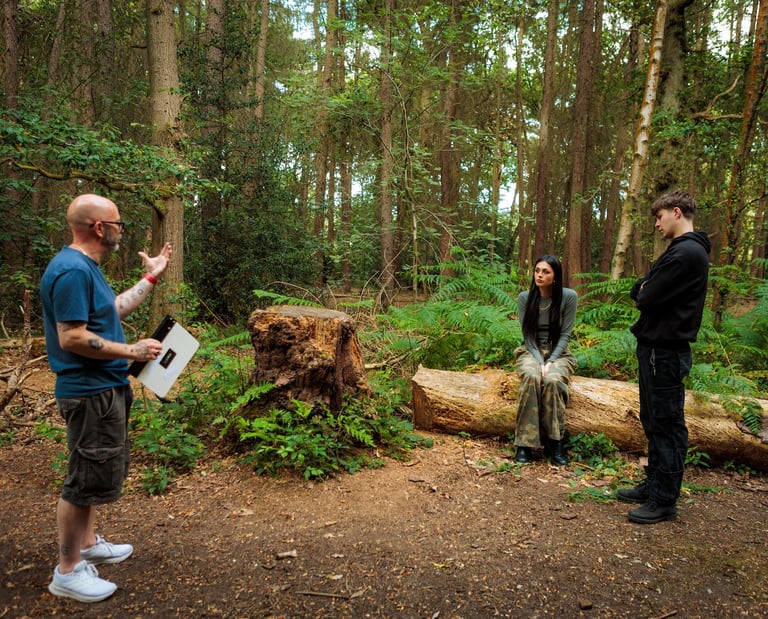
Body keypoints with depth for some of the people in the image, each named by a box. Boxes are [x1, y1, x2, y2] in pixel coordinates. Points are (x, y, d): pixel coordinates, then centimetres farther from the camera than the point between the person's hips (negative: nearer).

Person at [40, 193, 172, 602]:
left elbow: (113, 310, 20)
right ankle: (67, 571, 15)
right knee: (87, 479, 0)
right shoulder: (72, 270, -22)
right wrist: (133, 351, -19)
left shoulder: (86, 267, 10)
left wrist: (151, 278, 21)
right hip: (90, 393, -11)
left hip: (103, 389, 11)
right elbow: (72, 338, -26)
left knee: (95, 473, 21)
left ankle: (87, 544, 38)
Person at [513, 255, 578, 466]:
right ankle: (524, 444, -29)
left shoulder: (569, 296, -7)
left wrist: (550, 362, -19)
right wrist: (539, 361, -18)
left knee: (553, 380, -35)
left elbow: (565, 335, -7)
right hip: (531, 352, 1)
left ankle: (554, 442, -22)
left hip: (558, 353, 0)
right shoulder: (525, 297, -2)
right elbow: (527, 335, -4)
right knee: (531, 377, -34)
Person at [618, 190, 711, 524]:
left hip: (665, 351, -10)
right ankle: (654, 484, 29)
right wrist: (644, 289, -5)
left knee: (667, 424, -1)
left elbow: (647, 299, -20)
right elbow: (639, 291, 15)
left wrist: (644, 293, -1)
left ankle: (665, 501, 9)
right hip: (657, 346, 10)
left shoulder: (686, 253, -18)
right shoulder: (683, 250, 15)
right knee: (654, 421, 17)